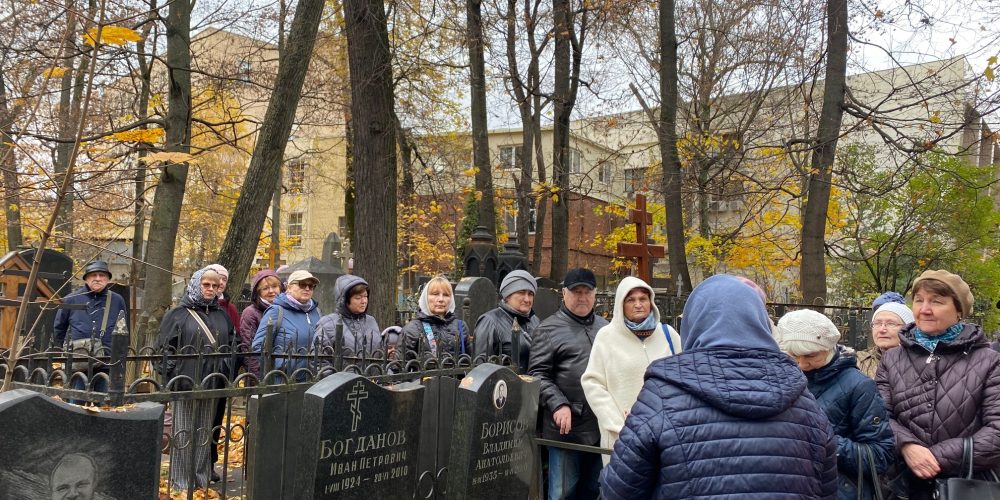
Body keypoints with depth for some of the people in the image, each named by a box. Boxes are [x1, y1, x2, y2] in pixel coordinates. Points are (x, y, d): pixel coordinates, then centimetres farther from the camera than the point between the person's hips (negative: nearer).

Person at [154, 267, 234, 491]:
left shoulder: (222, 316, 12)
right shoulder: (178, 313, -2)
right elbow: (165, 348, -5)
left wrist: (226, 374, 7)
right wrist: (173, 377, -13)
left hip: (211, 383, 4)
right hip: (185, 382, -4)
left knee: (205, 431, 10)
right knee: (183, 432, 3)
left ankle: (201, 477, 19)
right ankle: (180, 480, 11)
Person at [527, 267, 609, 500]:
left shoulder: (605, 328, 15)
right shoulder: (548, 329, -2)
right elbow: (538, 374, -7)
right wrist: (558, 405, -19)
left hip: (602, 426, 5)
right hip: (567, 426, -5)